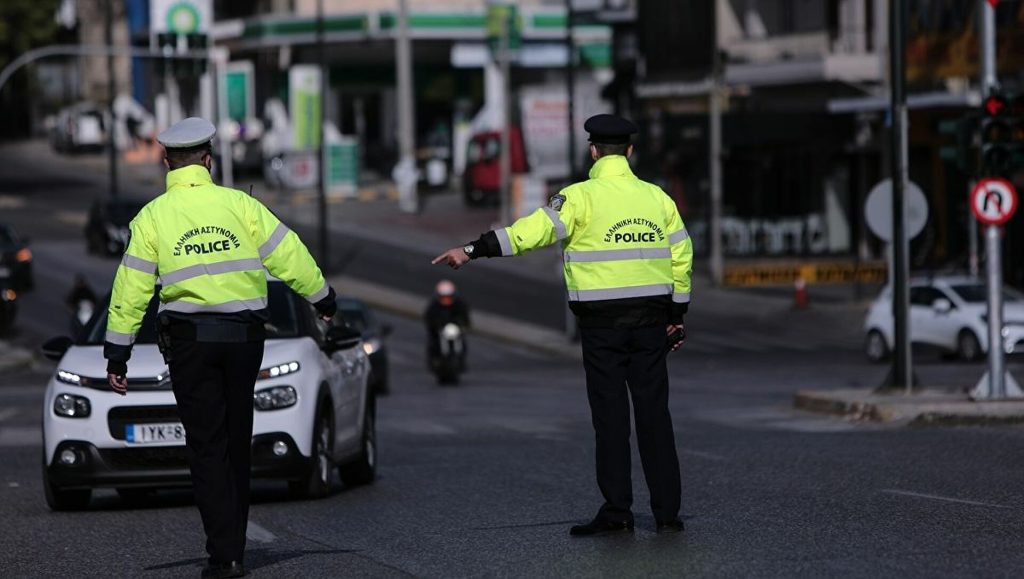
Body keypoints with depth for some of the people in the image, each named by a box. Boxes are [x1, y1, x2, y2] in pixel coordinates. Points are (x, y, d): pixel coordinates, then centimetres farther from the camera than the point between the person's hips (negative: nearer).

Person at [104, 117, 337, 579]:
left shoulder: (152, 216, -3)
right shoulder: (239, 204, -1)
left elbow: (131, 287, -4)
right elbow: (288, 254, 0)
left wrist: (117, 353, 0)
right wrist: (321, 297, 15)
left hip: (189, 339, -2)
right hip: (244, 334, 2)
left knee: (206, 447, 1)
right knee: (236, 443, 15)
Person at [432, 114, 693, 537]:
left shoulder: (582, 197, -7)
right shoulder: (657, 197, 9)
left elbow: (531, 231, -17)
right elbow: (681, 256, 12)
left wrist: (473, 250, -18)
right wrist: (676, 317, 20)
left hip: (602, 321, -4)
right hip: (650, 318, 4)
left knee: (610, 414, 1)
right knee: (653, 412, 6)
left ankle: (617, 510, 0)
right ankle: (667, 512, 5)